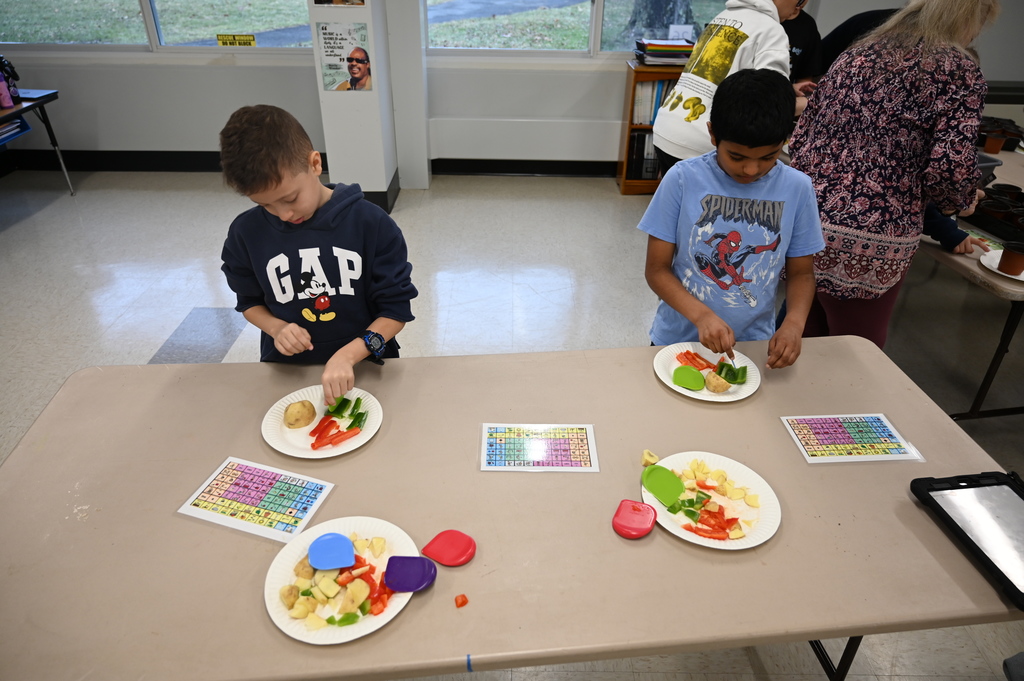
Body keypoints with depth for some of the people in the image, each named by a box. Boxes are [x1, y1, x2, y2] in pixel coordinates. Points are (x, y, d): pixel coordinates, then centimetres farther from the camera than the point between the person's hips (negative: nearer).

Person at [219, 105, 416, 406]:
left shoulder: (371, 224, -12)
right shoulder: (246, 233, -3)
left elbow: (396, 309, -8)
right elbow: (249, 302, 13)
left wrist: (347, 355, -21)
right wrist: (276, 328, -9)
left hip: (363, 365, 0)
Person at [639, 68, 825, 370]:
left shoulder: (797, 188, -5)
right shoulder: (683, 179, -11)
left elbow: (801, 272, 7)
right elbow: (657, 269, -7)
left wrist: (794, 323, -13)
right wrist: (701, 316, -23)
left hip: (754, 344, 2)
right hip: (678, 341, -1)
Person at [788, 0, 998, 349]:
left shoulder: (855, 55, 13)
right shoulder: (958, 71, -3)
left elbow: (799, 138, 12)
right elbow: (950, 169, -12)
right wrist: (962, 202, 8)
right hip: (866, 244, -5)